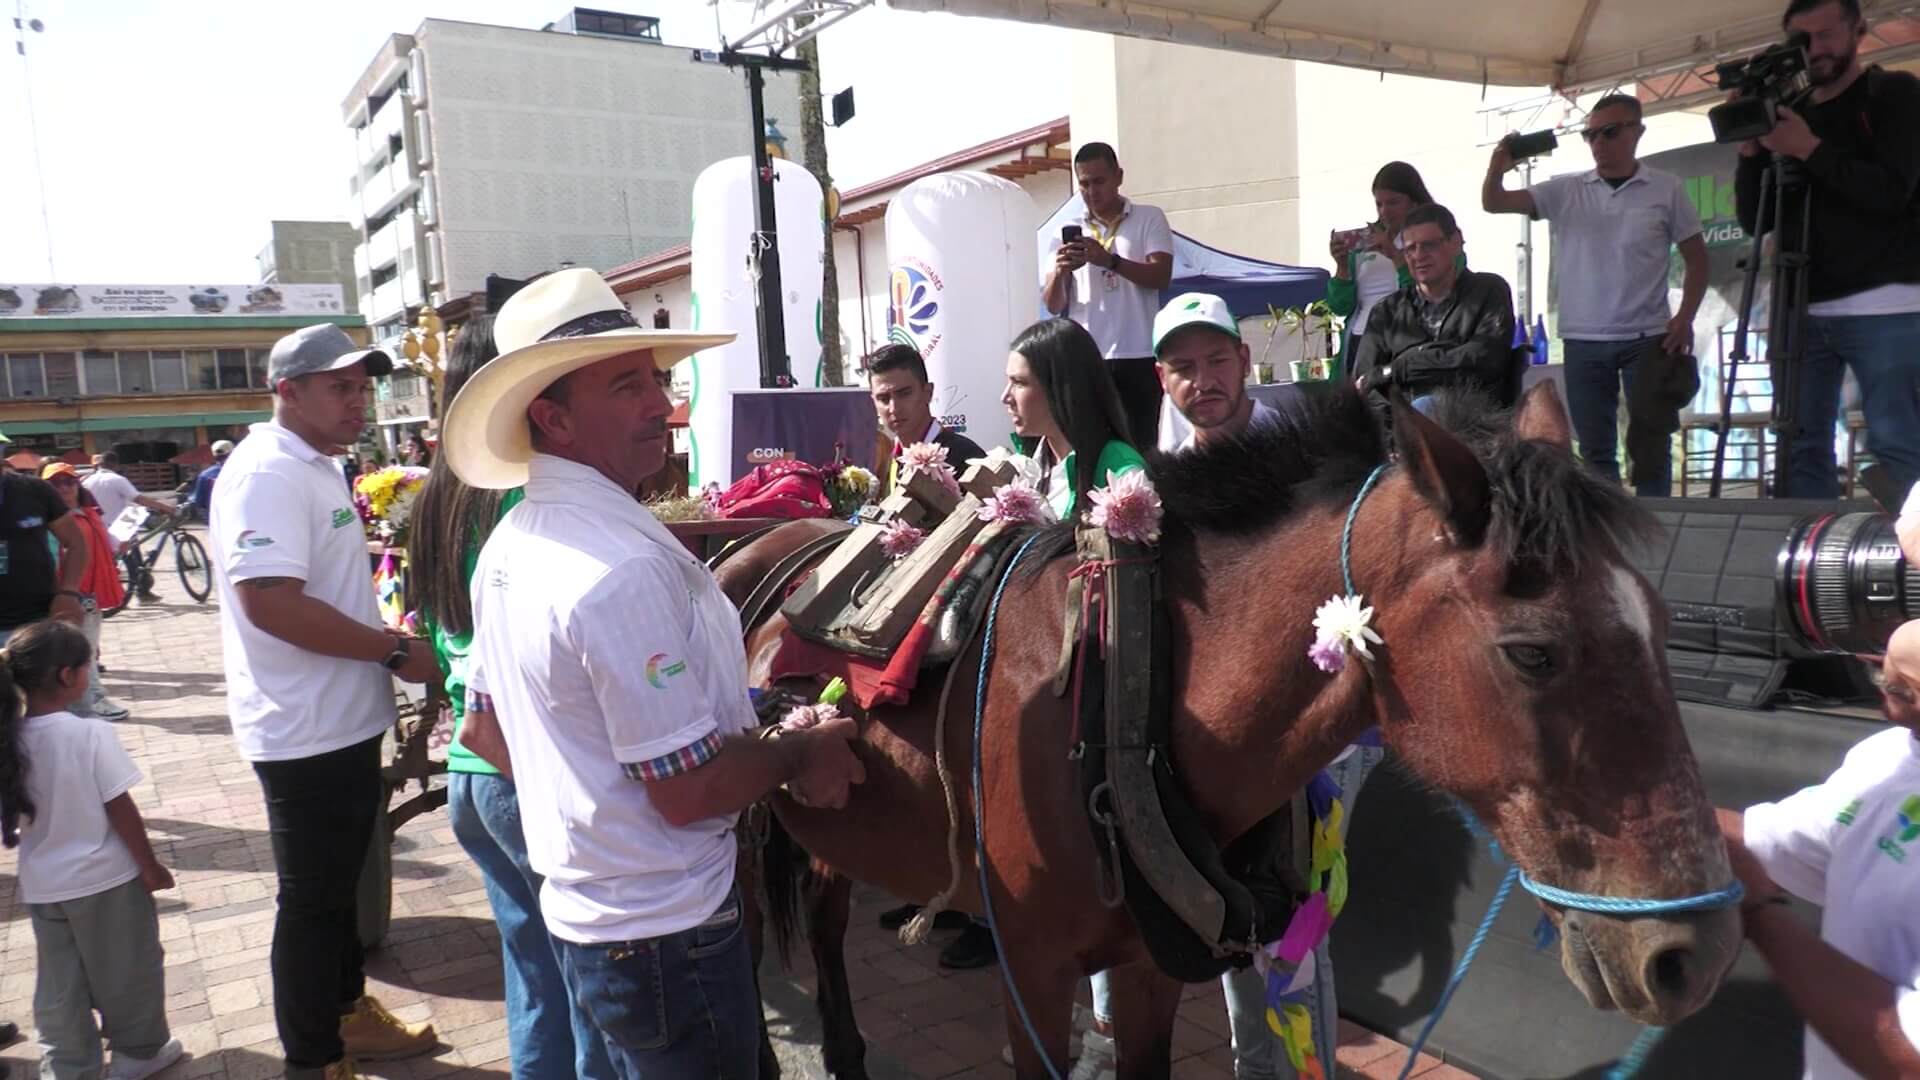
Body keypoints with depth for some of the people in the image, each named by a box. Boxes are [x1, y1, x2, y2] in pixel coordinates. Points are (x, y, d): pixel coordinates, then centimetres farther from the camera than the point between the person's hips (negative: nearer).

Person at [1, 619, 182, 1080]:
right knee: (127, 969, 14)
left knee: (58, 982, 18)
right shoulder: (90, 734, -21)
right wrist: (150, 865, -7)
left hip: (41, 885, 5)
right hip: (105, 879, -5)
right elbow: (120, 811, -18)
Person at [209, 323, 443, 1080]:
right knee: (312, 902, 6)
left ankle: (348, 1012, 41)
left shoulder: (318, 469, 12)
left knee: (340, 886, 23)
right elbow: (270, 601, -30)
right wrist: (396, 651, -22)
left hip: (347, 723, 10)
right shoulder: (267, 474, -20)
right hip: (308, 733, -10)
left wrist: (386, 651, 14)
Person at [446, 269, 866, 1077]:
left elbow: (488, 728, 13)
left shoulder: (508, 546, 2)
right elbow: (690, 789, -26)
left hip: (577, 911, 9)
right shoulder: (627, 569, -27)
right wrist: (799, 752, -10)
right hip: (666, 937, -8)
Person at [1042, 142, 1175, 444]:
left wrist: (1110, 260, -22)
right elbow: (1053, 305, 7)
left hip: (1137, 357, -2)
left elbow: (1161, 277, -8)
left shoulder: (1149, 219, 7)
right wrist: (1059, 273, -15)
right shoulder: (1067, 232, 13)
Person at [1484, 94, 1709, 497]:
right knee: (1595, 448, 7)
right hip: (1583, 342, 2)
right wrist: (1496, 169, -24)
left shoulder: (1667, 189, 1)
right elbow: (1494, 204, -3)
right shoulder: (1565, 190, 4)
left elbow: (1696, 259, 6)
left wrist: (1685, 319, -6)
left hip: (1647, 338, -1)